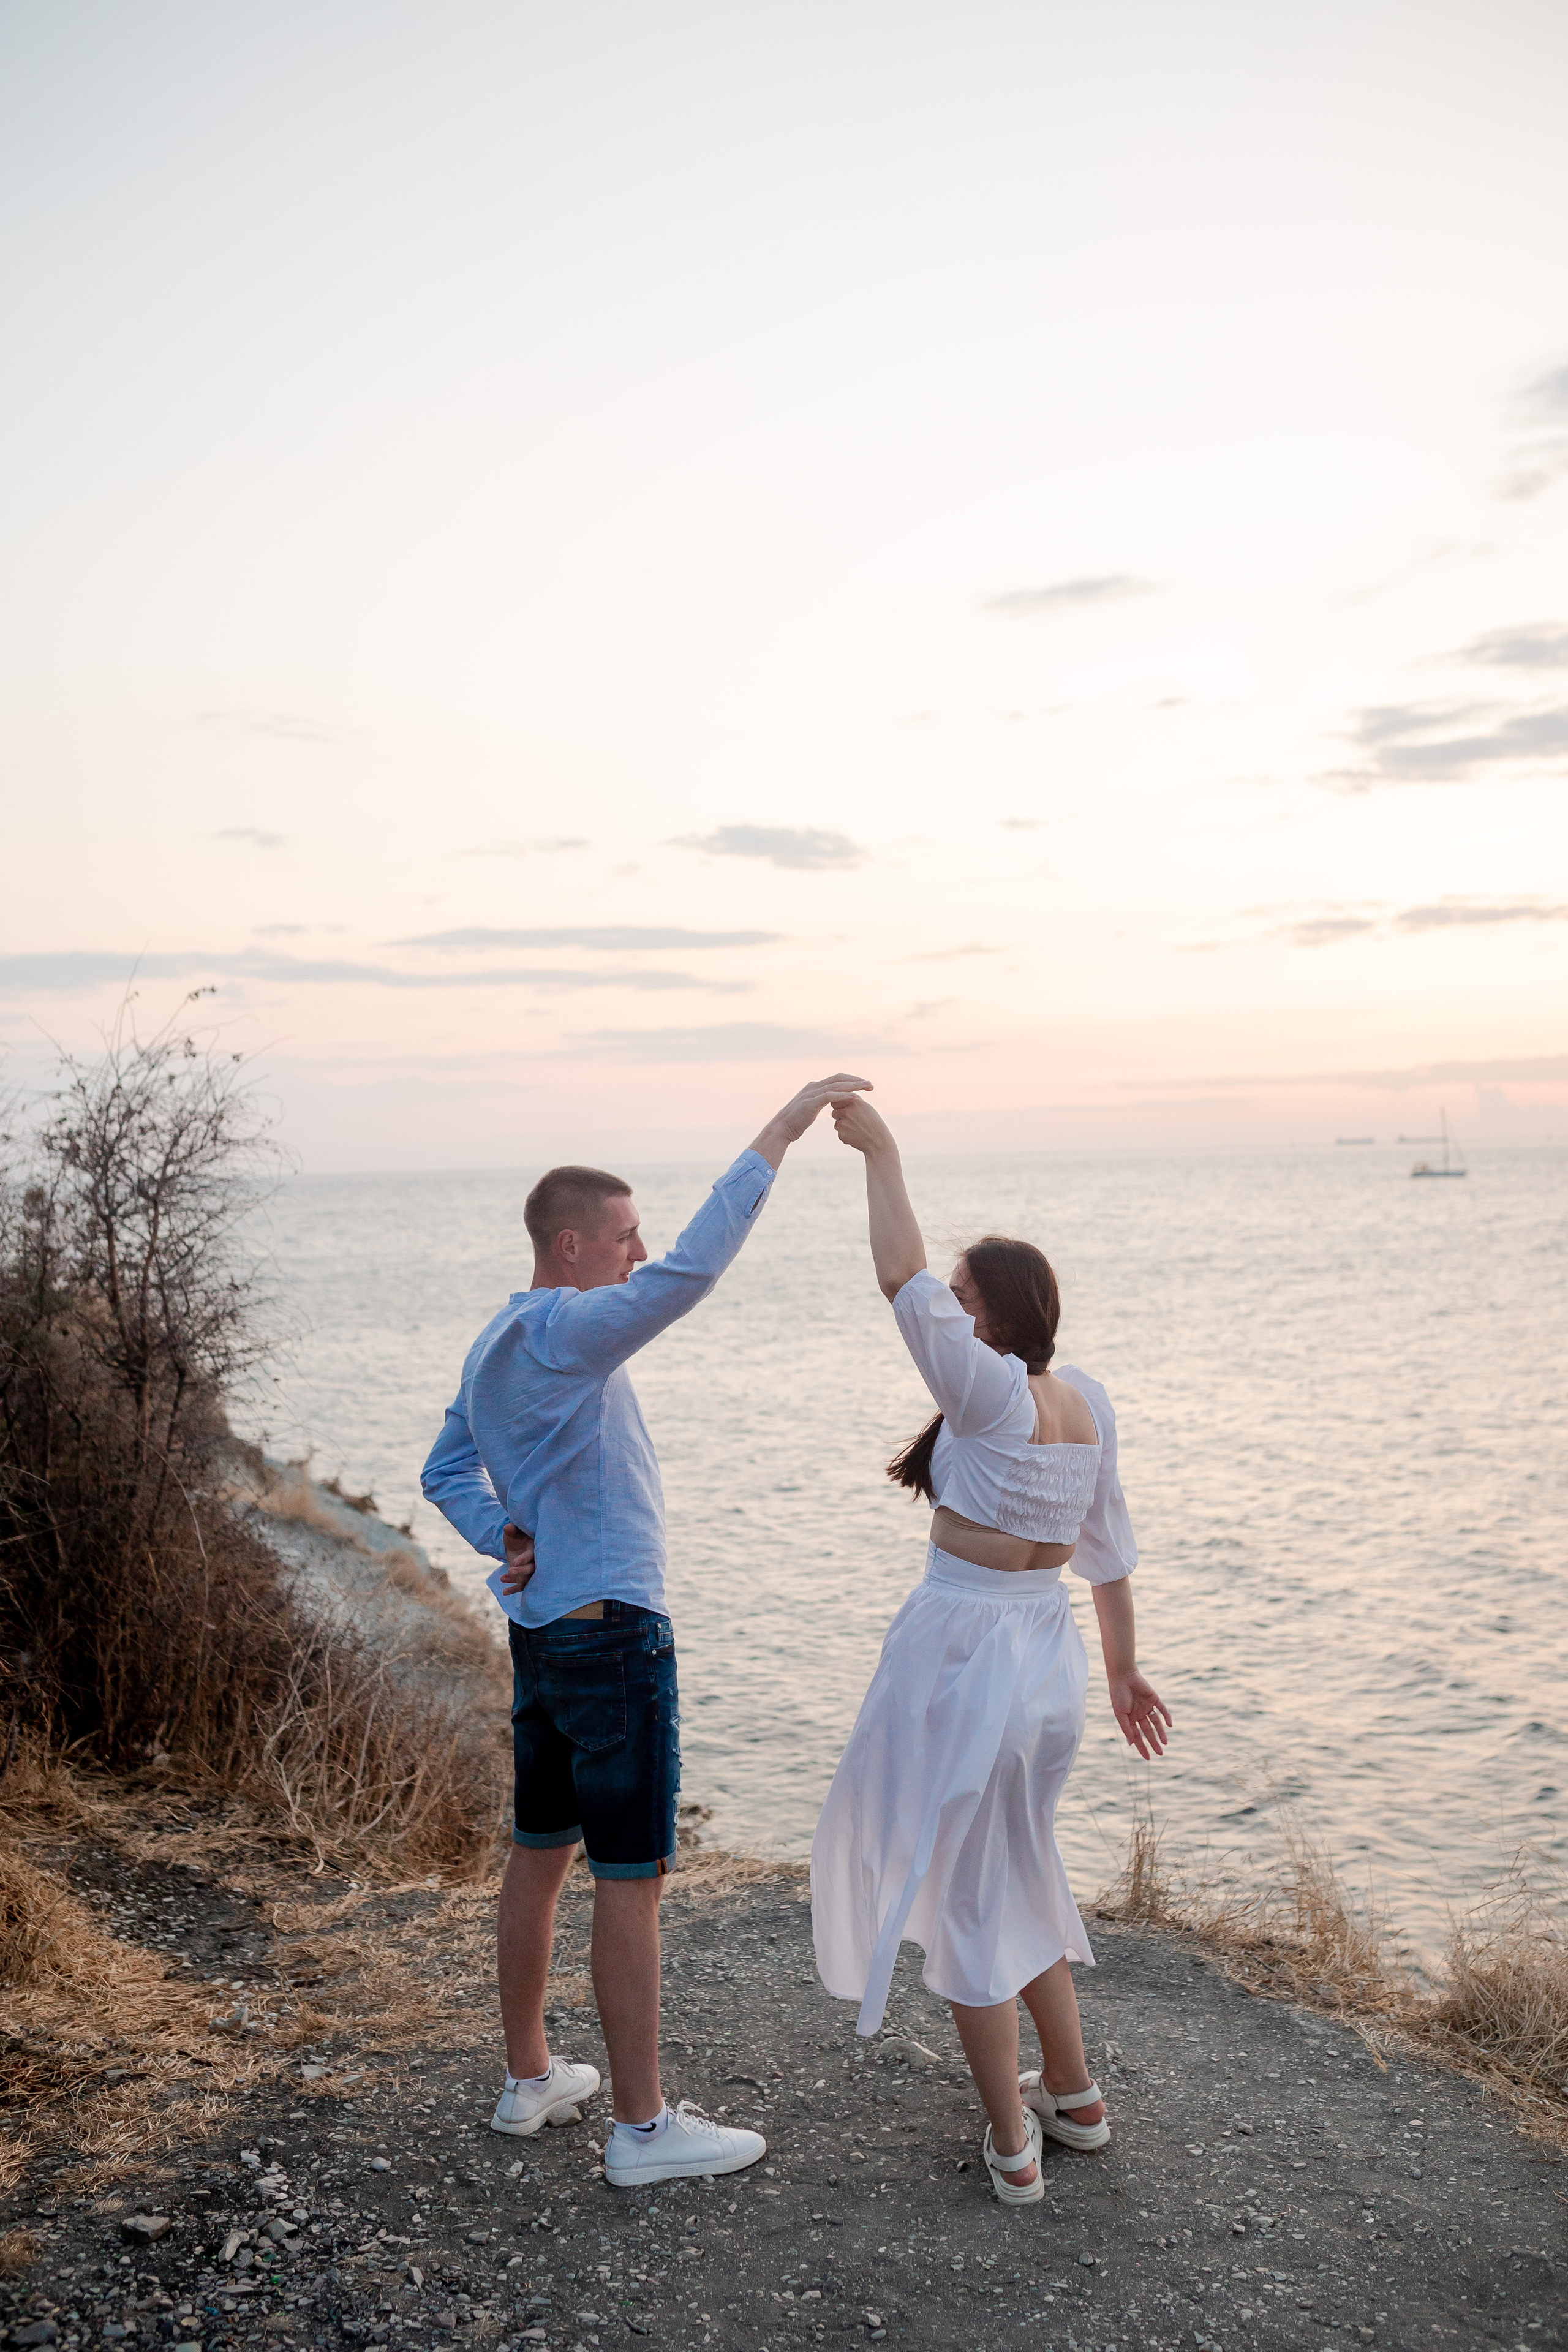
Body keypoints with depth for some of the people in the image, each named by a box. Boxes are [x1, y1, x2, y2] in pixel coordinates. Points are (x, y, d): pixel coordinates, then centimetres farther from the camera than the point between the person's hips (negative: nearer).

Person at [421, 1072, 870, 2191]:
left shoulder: (499, 1344, 12)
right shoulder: (562, 1333, -19)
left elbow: (448, 1470, 21)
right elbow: (693, 1269, -32)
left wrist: (505, 1538, 3)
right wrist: (787, 1125, -30)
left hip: (543, 1634, 10)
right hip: (610, 1636, -10)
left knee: (540, 1855, 18)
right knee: (633, 1879, -1)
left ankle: (530, 2078, 33)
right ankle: (642, 2127, 10)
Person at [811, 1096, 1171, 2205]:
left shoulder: (992, 1395, -20)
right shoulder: (1088, 1398, 1)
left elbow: (902, 1279, -26)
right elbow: (1109, 1545, 9)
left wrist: (880, 1154, -16)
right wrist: (1123, 1668, 19)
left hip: (962, 1653, -8)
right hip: (1049, 1656, 8)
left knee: (966, 1897, 9)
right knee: (1019, 1875, 26)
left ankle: (1014, 2147, 20)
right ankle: (1075, 2095, 37)